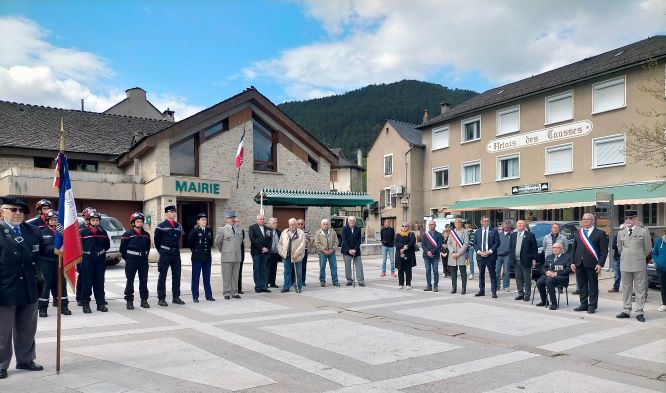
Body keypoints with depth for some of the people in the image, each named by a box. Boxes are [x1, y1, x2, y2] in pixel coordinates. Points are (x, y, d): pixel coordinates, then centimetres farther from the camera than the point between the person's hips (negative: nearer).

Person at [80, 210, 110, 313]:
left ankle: (100, 303, 14)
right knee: (87, 282, 0)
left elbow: (107, 244, 17)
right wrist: (85, 252, -1)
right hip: (88, 260, -3)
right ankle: (85, 304, 9)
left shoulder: (103, 232, 7)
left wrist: (102, 251, 6)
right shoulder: (83, 232, -3)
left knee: (100, 282, 8)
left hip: (100, 260, 3)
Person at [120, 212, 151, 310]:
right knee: (130, 280, 2)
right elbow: (122, 248, -2)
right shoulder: (128, 234, -6)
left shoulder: (146, 235, 7)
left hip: (143, 260, 4)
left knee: (144, 280, 6)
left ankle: (144, 300, 15)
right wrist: (127, 259, 2)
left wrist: (145, 256, 12)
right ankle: (129, 301, 10)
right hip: (131, 260, -4)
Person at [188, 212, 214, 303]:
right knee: (195, 277, 3)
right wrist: (194, 250, 4)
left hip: (207, 257, 4)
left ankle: (208, 295, 16)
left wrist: (208, 250, 10)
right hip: (197, 258, -4)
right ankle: (195, 296, 9)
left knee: (207, 277, 10)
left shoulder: (209, 231, 7)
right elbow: (190, 243, -6)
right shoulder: (194, 230, -7)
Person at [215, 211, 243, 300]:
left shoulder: (239, 230, 13)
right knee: (227, 276, -1)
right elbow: (217, 242, 1)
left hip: (237, 257, 4)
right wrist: (223, 251, 9)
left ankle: (234, 292, 15)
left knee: (235, 276, 8)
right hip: (227, 257, -4)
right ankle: (227, 293, 7)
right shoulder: (222, 229, -1)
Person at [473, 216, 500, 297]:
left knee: (492, 274, 1)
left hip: (490, 256, -3)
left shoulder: (494, 231, 2)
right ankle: (481, 290, 17)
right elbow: (475, 244, 9)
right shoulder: (477, 232, 11)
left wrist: (489, 251, -13)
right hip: (480, 256, 3)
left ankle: (494, 291, 6)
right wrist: (479, 252, -8)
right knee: (481, 274, 8)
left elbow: (497, 243, -3)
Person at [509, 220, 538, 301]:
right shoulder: (513, 235, 13)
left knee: (527, 279, 1)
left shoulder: (530, 235, -2)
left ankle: (527, 294, 9)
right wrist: (510, 257, 7)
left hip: (525, 261, -5)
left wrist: (534, 259, -8)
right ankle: (520, 294, 18)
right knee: (518, 278, 10)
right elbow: (510, 248, 16)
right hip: (516, 261, 5)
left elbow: (535, 248, -3)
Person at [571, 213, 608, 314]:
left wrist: (600, 264, -13)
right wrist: (573, 262, 6)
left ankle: (592, 306, 10)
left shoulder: (600, 233, 0)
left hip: (592, 264, -4)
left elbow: (604, 250, -4)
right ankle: (584, 305, 19)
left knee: (593, 286, 2)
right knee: (582, 285, 10)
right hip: (579, 264, 4)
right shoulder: (578, 233, 14)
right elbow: (574, 248, 14)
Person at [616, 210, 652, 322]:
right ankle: (626, 311, 17)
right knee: (626, 289, 10)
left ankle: (639, 312, 8)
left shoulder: (644, 231, -2)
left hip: (639, 265, -3)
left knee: (640, 290, 2)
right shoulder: (621, 233, 8)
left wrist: (640, 258, 13)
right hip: (625, 265, 3)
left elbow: (648, 249, 5)